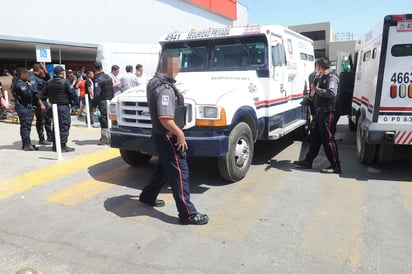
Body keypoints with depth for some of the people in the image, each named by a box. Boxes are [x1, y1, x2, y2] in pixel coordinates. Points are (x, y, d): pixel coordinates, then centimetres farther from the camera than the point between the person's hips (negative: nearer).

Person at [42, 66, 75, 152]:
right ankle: (63, 146, 0)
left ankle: (55, 145, 23)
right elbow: (71, 94, -13)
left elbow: (44, 93, 8)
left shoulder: (48, 82, 4)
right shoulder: (65, 82, -14)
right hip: (64, 106, -6)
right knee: (64, 125, 0)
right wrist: (70, 100, 6)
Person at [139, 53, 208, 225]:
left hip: (160, 135, 10)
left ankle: (147, 196, 40)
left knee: (163, 169, 24)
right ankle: (188, 214, 4)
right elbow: (165, 119, -32)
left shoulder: (154, 82, 11)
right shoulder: (165, 88, -22)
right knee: (180, 173, -4)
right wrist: (180, 134, -20)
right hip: (168, 137, -10)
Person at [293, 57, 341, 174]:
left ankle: (335, 166, 2)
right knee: (315, 138, 15)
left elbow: (332, 93, -26)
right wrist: (313, 93, 17)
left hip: (327, 113, -10)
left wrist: (317, 89, -22)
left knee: (328, 140, -6)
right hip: (320, 113, 10)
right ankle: (308, 161, 24)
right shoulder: (322, 78, 19)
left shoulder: (332, 78, -9)